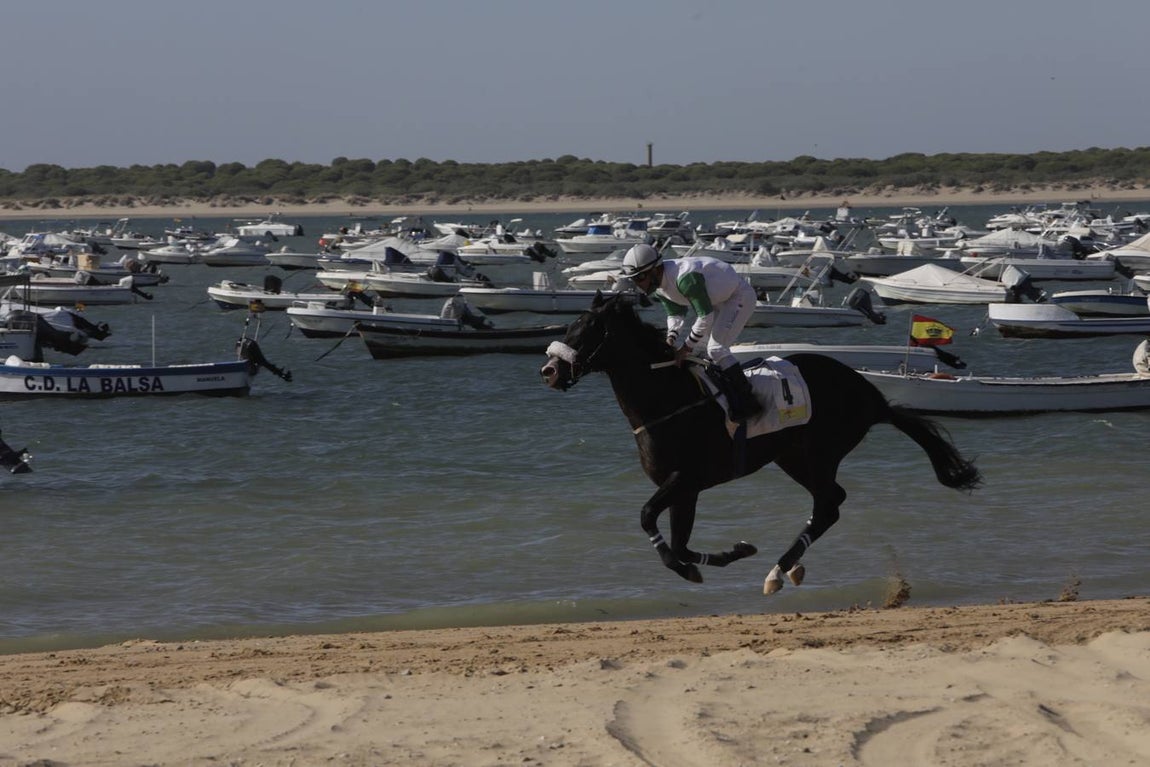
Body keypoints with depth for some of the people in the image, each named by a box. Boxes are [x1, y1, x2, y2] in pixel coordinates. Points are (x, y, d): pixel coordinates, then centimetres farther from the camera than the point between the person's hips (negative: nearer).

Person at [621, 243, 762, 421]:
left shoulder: (685, 277, -37)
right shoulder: (659, 287, -6)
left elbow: (705, 315, -33)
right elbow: (675, 314, 3)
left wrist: (687, 347, -27)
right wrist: (671, 337, -17)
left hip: (740, 296, -10)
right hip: (716, 299, 10)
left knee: (716, 348, -18)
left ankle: (748, 403, -14)